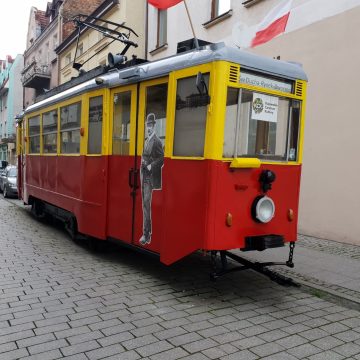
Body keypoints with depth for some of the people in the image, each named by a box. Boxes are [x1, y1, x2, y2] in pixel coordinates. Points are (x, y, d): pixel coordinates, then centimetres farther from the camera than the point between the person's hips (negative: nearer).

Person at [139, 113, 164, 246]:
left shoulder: (157, 141, -8)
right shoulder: (146, 141, 18)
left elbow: (161, 159, -13)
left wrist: (151, 165, -18)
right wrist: (143, 164, 9)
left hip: (151, 177, -8)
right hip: (144, 176, 8)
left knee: (147, 203, -12)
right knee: (144, 204, 12)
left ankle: (146, 234, -9)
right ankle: (147, 232, 22)